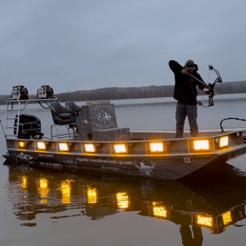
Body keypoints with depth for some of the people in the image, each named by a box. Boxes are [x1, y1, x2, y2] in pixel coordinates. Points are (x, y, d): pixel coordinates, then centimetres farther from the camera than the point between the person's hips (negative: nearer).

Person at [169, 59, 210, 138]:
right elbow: (171, 62, -11)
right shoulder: (178, 71, -2)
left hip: (191, 103, -2)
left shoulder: (196, 75, -4)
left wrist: (205, 89, -40)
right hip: (181, 102, 2)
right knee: (179, 123, 9)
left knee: (193, 123, -3)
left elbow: (202, 84, -17)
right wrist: (181, 70, -21)